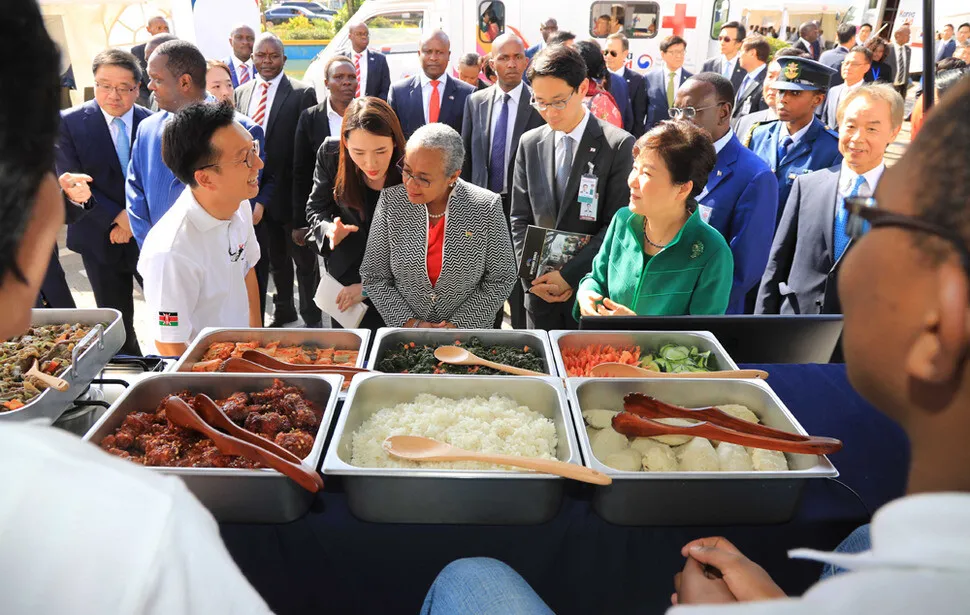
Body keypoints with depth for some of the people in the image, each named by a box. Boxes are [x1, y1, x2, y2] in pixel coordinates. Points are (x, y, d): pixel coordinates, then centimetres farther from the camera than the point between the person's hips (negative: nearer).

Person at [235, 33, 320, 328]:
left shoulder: (302, 94, -9)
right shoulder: (241, 94, 8)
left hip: (290, 192, -5)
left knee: (304, 258, 8)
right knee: (274, 258, 19)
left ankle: (312, 317, 23)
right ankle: (283, 312, 35)